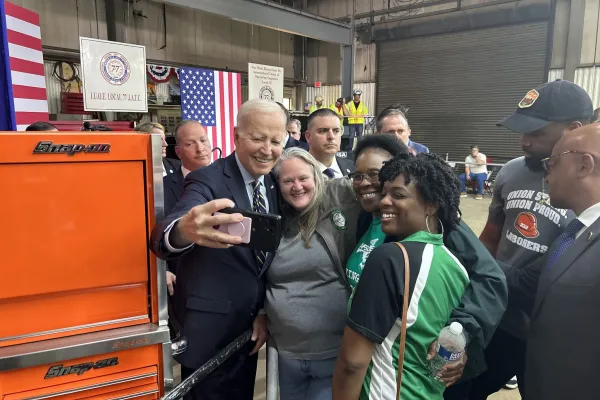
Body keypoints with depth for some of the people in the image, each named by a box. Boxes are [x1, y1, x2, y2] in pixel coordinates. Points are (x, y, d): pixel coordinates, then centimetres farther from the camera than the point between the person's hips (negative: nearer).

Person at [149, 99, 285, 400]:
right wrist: (183, 231, -57)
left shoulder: (274, 184, 1)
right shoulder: (207, 181, -17)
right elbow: (163, 235, -36)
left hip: (250, 328, 6)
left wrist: (264, 311, 0)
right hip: (209, 332, -6)